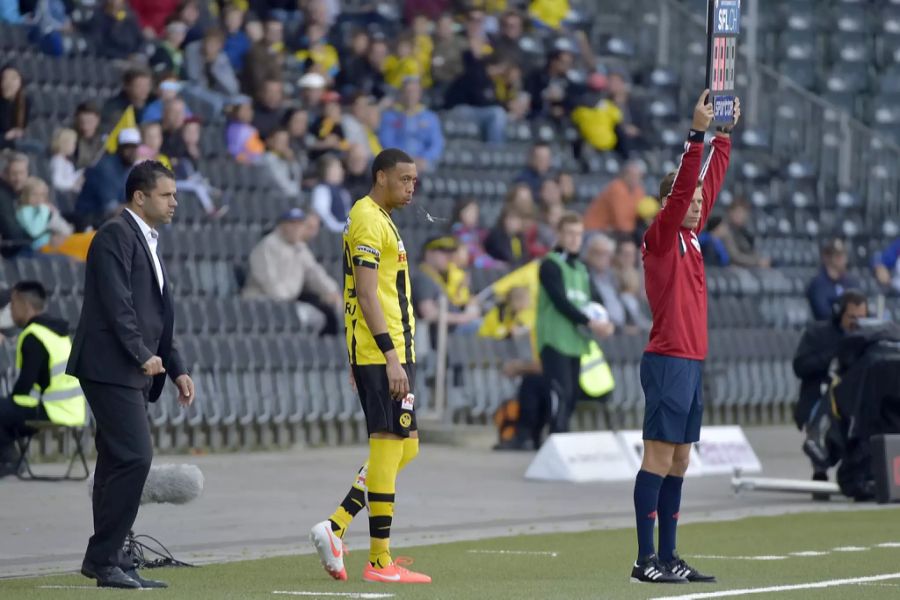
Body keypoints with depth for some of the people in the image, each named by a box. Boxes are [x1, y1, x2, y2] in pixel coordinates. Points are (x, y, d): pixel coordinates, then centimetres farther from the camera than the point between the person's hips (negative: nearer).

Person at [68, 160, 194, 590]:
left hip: (133, 373, 10)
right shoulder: (116, 235, -8)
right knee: (134, 457, -15)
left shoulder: (146, 241, 22)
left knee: (118, 464, 9)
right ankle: (104, 559, -12)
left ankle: (108, 560, 12)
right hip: (112, 367, -10)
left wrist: (177, 369, 20)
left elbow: (158, 316, 26)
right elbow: (117, 302, -17)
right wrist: (143, 356, -19)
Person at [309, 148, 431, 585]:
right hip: (381, 352, -10)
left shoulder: (379, 220, 20)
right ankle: (380, 561, -4)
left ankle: (336, 527, 8)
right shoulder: (369, 221, -12)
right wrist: (391, 356, -23)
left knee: (403, 449, 11)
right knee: (390, 446, -7)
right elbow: (366, 294, -19)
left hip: (391, 351, 10)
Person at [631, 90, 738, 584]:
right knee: (659, 457, -9)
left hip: (691, 362, 9)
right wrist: (697, 133, -22)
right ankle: (645, 560, -10)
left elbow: (709, 182, 22)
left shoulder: (690, 238, 15)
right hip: (668, 361, -9)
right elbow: (681, 188, -19)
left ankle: (667, 557, 10)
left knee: (678, 460, 8)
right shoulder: (660, 239, -7)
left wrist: (724, 135, 22)